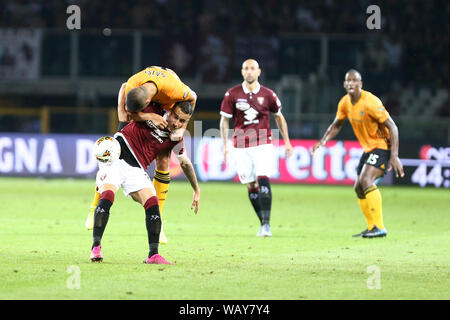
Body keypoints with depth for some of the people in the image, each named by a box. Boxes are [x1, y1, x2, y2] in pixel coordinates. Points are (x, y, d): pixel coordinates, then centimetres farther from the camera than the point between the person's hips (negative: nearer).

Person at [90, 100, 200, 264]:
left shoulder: (176, 140, 4)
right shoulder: (154, 113, -9)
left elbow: (186, 164, 19)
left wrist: (197, 191, 20)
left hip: (135, 169, 4)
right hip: (114, 157, -4)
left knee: (153, 203, -12)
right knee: (107, 196, -25)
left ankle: (153, 255, -5)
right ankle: (96, 247, -24)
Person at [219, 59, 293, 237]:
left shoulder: (267, 95, 1)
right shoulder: (232, 94, 0)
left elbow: (279, 117, 14)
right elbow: (224, 120, 7)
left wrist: (287, 142, 13)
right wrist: (225, 144, 0)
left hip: (263, 144, -1)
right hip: (241, 146, 1)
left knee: (263, 180, -18)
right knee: (251, 186, 3)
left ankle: (266, 225, -21)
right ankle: (263, 223, 14)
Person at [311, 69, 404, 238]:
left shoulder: (370, 102, -22)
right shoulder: (345, 102, 1)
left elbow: (392, 127, -22)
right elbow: (336, 125, 17)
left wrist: (394, 156, -29)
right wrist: (323, 141, -2)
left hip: (383, 146, -9)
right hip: (368, 148, 9)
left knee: (366, 181, -25)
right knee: (359, 188, 9)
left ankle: (379, 227, -24)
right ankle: (371, 228, 22)